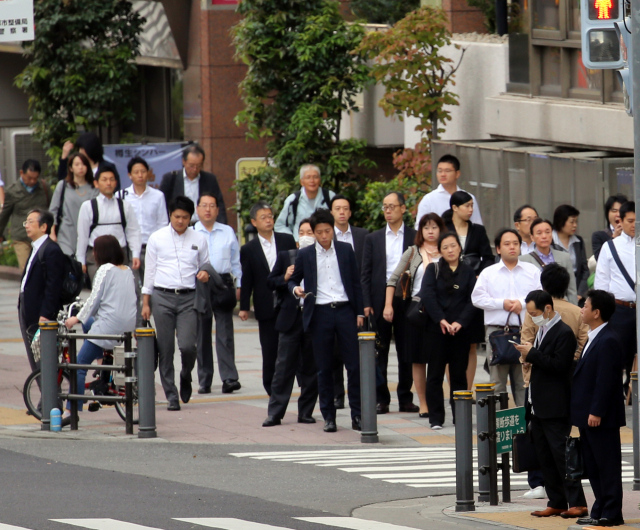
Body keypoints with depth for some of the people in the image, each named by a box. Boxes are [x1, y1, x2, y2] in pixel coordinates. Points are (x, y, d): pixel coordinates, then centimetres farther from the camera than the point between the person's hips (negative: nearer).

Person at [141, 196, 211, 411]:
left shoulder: (199, 240, 9)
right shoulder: (157, 238, 7)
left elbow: (204, 265, 20)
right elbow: (150, 270, 9)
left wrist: (204, 275, -5)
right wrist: (145, 303, 6)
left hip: (188, 298, 0)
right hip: (162, 297, 0)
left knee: (188, 345, -13)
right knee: (166, 349, 0)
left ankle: (186, 377, 19)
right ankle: (171, 395, 8)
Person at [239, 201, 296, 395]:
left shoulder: (287, 241, 6)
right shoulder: (249, 250, 3)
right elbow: (246, 281, 4)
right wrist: (244, 307, -1)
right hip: (266, 308, 0)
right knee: (270, 352, 3)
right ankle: (272, 388, 12)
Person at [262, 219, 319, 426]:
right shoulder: (285, 257, 9)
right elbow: (270, 282, 10)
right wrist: (285, 278, -8)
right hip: (291, 318, 1)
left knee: (311, 369, 6)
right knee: (284, 367, 0)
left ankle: (306, 412, 15)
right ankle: (275, 413, 2)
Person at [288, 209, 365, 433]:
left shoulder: (346, 250, 7)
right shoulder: (305, 255, 6)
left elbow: (356, 282, 10)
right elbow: (294, 279, 15)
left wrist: (360, 312, 5)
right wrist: (295, 289, -9)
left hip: (345, 311, 0)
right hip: (320, 313, 0)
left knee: (354, 364, -3)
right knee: (324, 368, 3)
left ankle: (357, 414, 4)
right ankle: (328, 416, 9)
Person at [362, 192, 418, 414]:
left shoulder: (415, 237, 5)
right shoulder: (373, 239, 10)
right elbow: (365, 274, 7)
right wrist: (366, 304, -3)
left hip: (406, 301, -1)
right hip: (379, 301, 1)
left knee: (406, 352, 3)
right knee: (379, 352, 1)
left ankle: (405, 398, 10)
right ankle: (381, 399, 6)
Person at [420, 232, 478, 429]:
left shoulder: (468, 272, 7)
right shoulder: (433, 270, 5)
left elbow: (472, 301, -1)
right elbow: (428, 296, -6)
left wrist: (460, 322, -14)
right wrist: (441, 320, -17)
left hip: (461, 329, 1)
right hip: (436, 328, -1)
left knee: (459, 374, 3)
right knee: (435, 374, -1)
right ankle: (436, 418, 2)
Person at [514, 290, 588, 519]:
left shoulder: (563, 333, -14)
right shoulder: (542, 330, 14)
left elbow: (559, 365, -22)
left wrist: (532, 354, -20)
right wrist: (528, 357, 6)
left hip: (555, 408, -10)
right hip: (538, 406, 10)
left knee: (561, 455, -8)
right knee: (545, 457, 10)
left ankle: (577, 503, -5)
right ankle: (556, 502, 16)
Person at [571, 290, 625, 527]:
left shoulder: (608, 341, -17)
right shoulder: (594, 339, 15)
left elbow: (605, 380, -21)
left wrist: (596, 412, -22)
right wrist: (583, 413, 18)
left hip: (601, 418, -10)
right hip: (588, 417, 10)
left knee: (607, 466, -4)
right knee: (593, 466, 14)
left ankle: (611, 514, -1)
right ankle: (600, 511, 20)